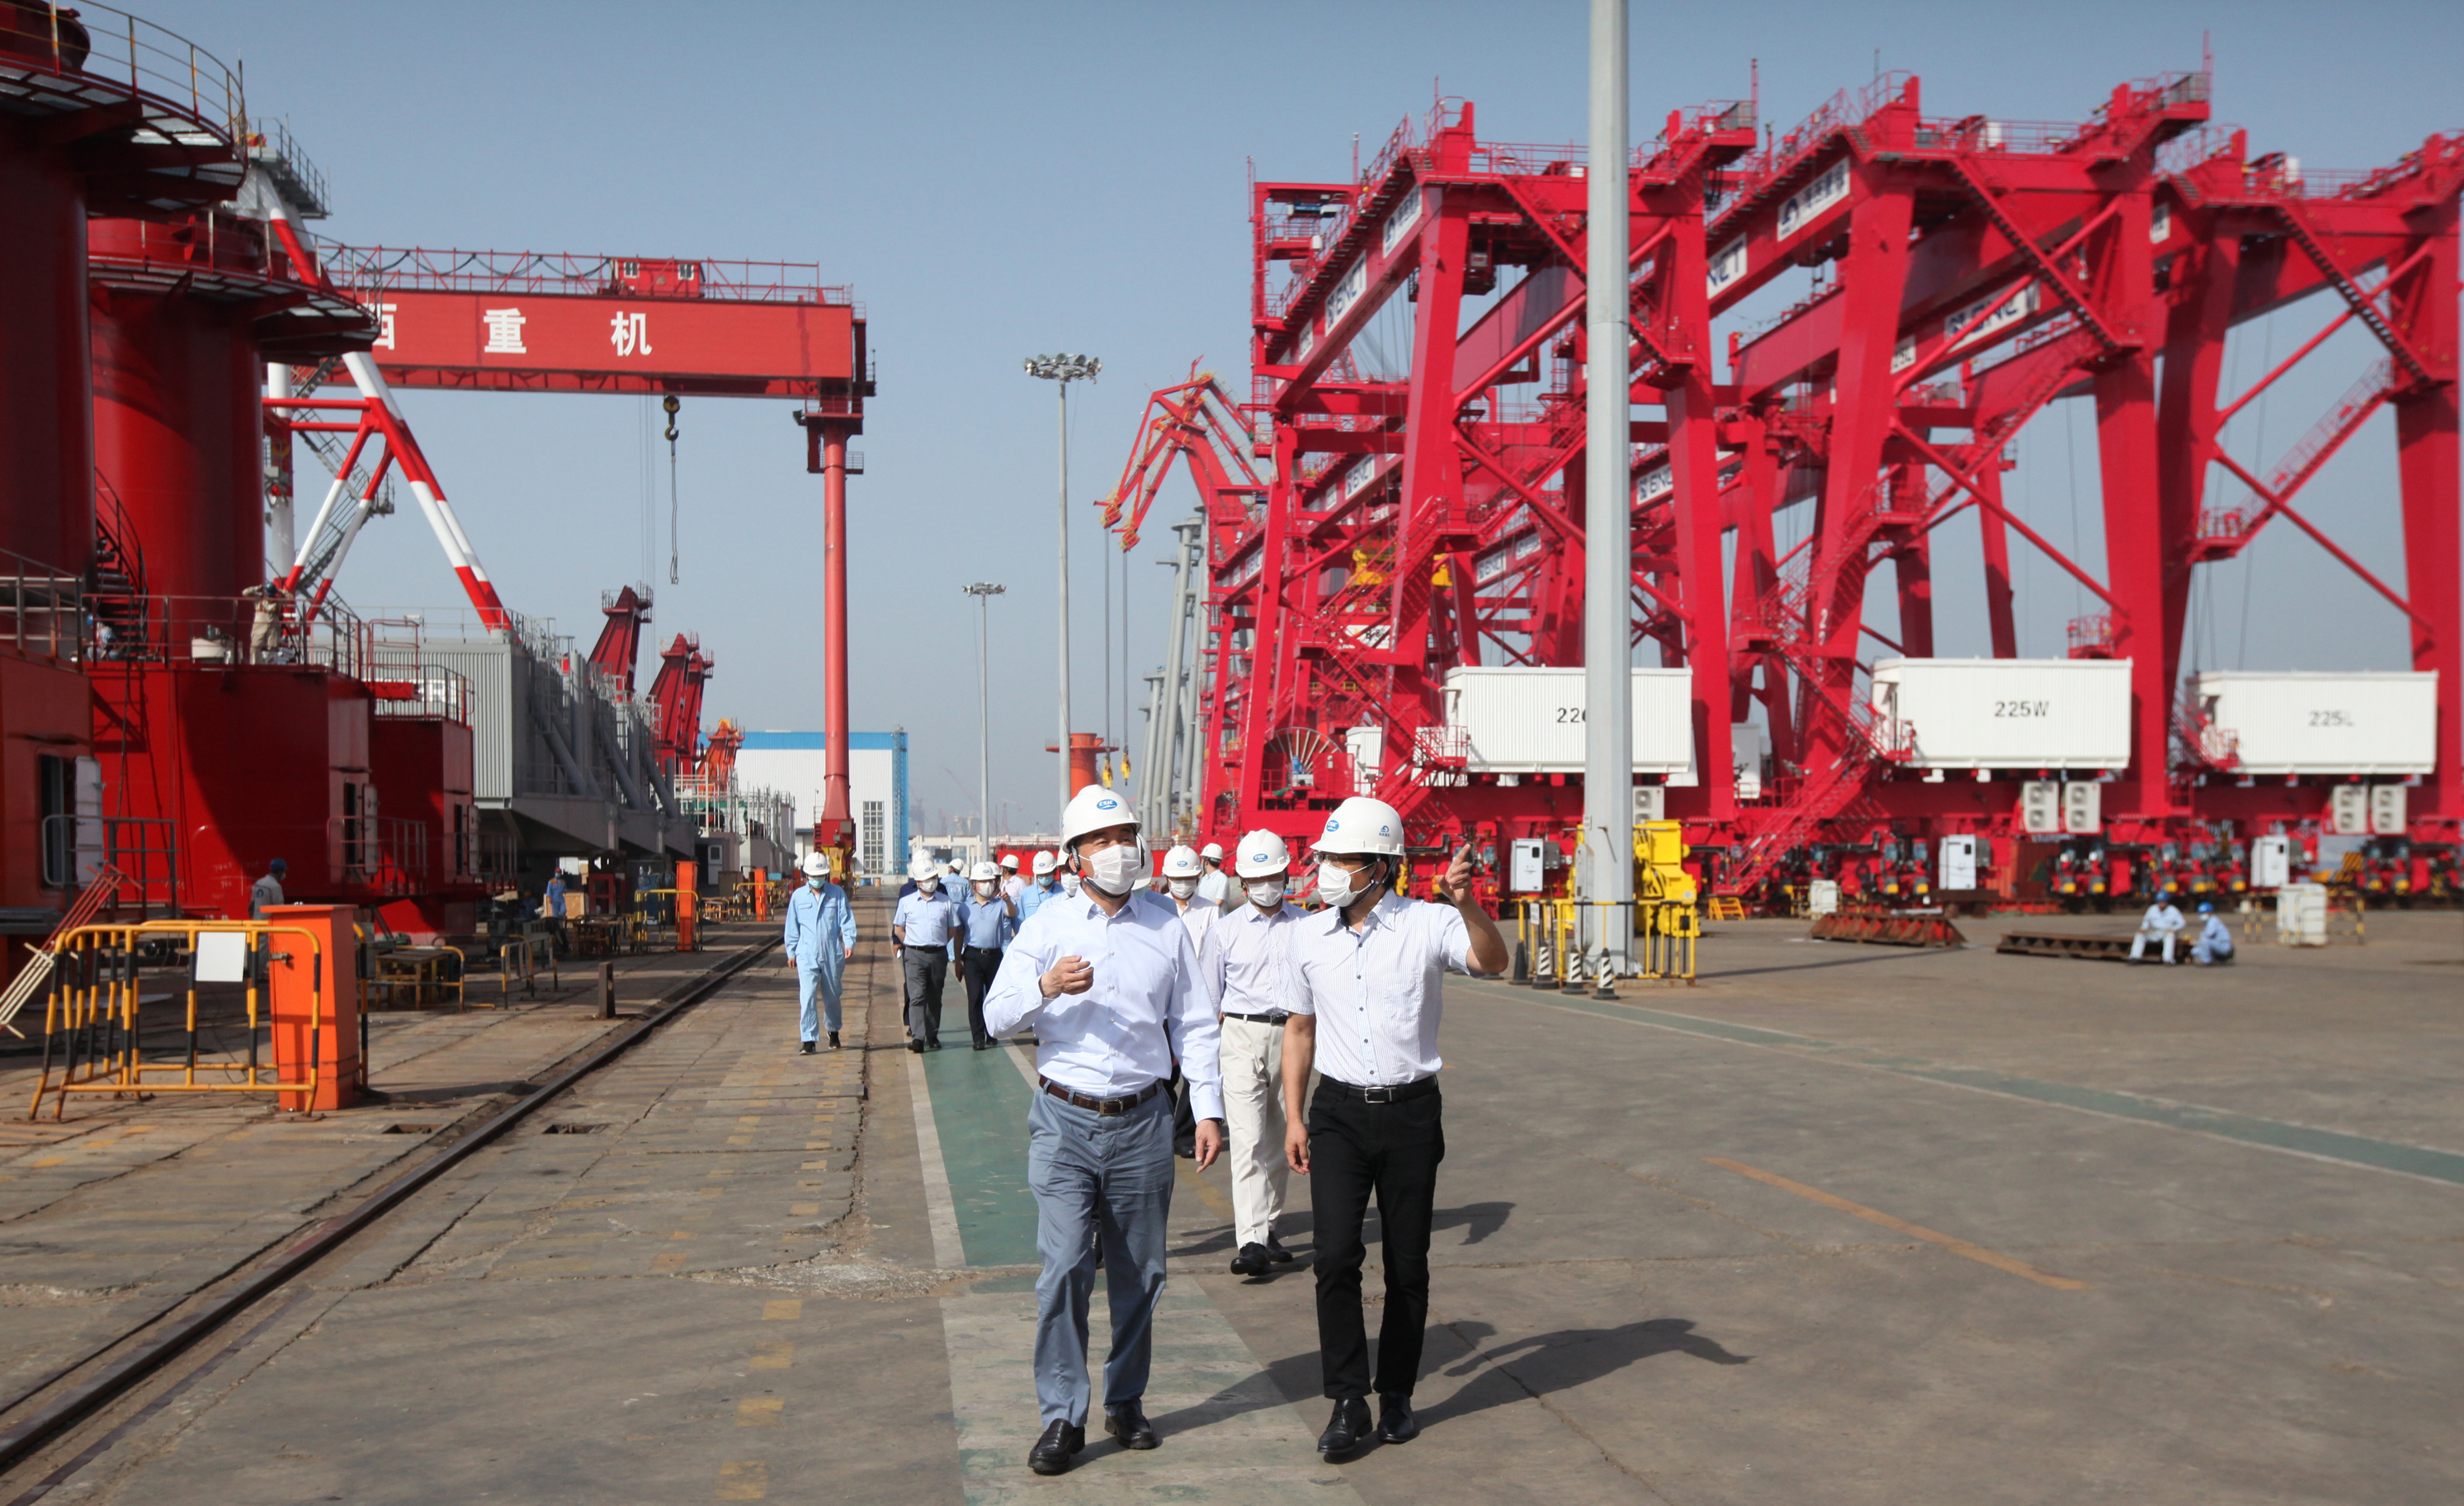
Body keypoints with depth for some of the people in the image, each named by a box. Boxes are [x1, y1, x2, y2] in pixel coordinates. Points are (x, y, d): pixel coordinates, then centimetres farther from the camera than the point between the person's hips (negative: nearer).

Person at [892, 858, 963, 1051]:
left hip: (939, 954, 2)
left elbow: (952, 930, 13)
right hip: (914, 956, -2)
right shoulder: (907, 902, 5)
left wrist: (938, 943, 6)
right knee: (917, 996, -13)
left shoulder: (947, 902, 7)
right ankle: (917, 1037, -20)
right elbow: (898, 929, 11)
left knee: (934, 997, 9)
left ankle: (933, 1036, 19)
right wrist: (913, 944, 3)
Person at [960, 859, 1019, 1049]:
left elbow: (1012, 914, -16)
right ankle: (978, 1038, -6)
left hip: (995, 955, 1)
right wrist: (958, 959, 8)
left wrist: (1008, 901, -37)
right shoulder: (966, 907, 7)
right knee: (975, 997, -7)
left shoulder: (999, 904, 5)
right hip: (973, 955, -1)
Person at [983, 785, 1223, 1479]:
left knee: (1139, 1272, 8)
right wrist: (1046, 986, -21)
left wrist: (1209, 1107, 5)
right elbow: (996, 1015, -1)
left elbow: (1193, 1022, 12)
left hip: (1141, 1121, 2)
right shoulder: (1048, 925, 3)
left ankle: (1126, 1401, 23)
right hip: (1065, 1120, -2)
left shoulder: (1166, 923, 7)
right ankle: (1063, 1417, 0)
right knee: (1064, 1268, -9)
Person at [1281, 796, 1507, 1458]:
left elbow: (1492, 961, -25)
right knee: (1335, 1258, -9)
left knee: (1407, 1265, 7)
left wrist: (1465, 904, -42)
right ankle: (1348, 1401, 1)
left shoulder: (1427, 924, -7)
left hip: (1410, 1112, -2)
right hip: (1339, 1112, 2)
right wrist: (1293, 1115, 10)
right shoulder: (1309, 935, 5)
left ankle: (1397, 1397, 22)